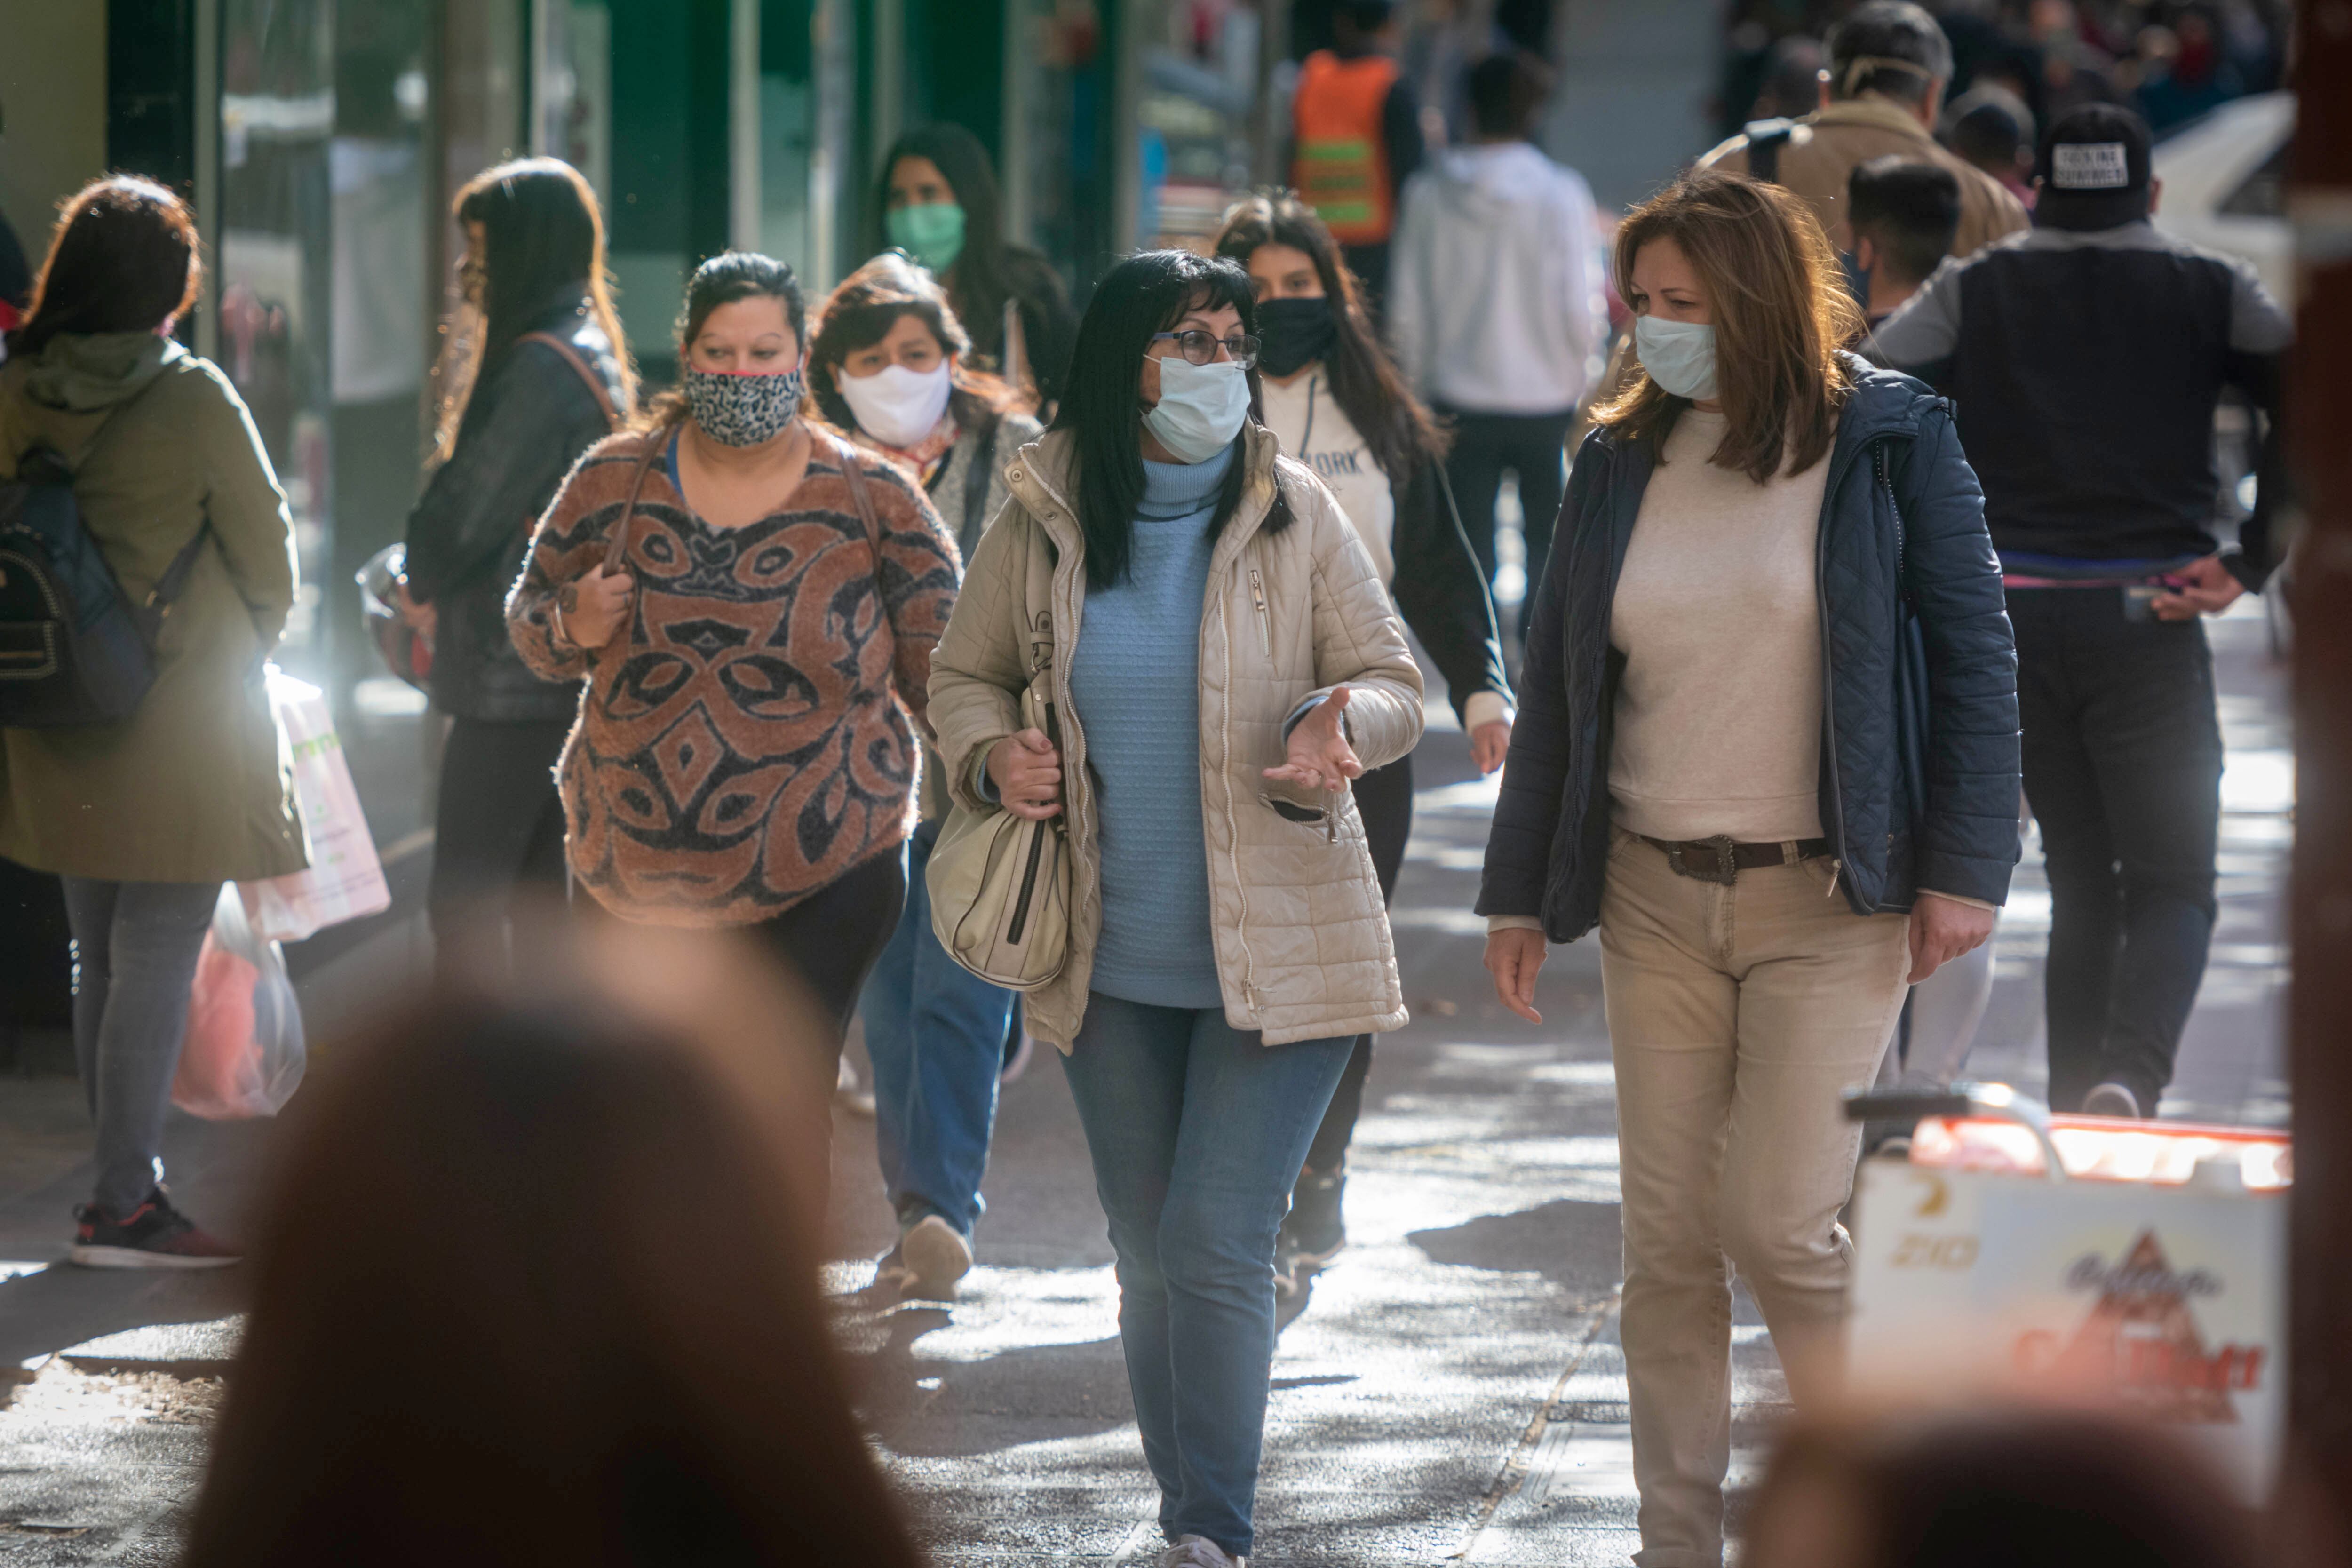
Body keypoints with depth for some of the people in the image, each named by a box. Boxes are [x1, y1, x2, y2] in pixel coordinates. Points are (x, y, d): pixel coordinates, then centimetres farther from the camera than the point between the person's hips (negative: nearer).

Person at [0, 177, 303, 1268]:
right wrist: (249, 642, 15)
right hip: (179, 722, -6)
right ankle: (124, 1203, -5)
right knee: (157, 962, -3)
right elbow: (267, 552, -4)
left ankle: (121, 1185, 20)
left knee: (98, 960, 14)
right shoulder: (191, 399, -14)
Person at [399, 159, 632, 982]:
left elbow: (466, 516, -16)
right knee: (538, 892, 14)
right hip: (567, 675, 10)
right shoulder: (596, 353, 15)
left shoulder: (540, 367, -16)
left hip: (513, 678, -10)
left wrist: (423, 584, 5)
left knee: (462, 901, -8)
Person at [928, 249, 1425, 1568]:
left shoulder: (1294, 514, -4)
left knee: (1218, 1246, -12)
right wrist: (991, 755, -8)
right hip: (1116, 964, 3)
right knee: (1151, 1261, 11)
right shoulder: (1042, 523, 0)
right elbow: (966, 674, 14)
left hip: (1278, 952, -3)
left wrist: (1340, 723, -21)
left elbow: (1396, 682, 2)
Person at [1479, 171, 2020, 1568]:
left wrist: (1965, 867, -10)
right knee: (1668, 1242, 5)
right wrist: (1521, 892, 9)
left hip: (1830, 901, -4)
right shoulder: (1623, 463, 7)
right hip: (1656, 896, 4)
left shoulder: (1890, 442, -4)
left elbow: (1974, 657, -4)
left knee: (1780, 1222, -11)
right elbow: (1559, 682, 11)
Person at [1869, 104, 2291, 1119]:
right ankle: (2131, 1073, -23)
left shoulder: (1973, 291, 7)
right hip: (2145, 617, -2)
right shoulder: (2210, 291, 5)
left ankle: (2076, 1115, 10)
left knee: (2080, 882, 14)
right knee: (2172, 881, 2)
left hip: (2011, 615, 2)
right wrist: (2250, 562, -7)